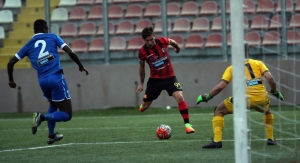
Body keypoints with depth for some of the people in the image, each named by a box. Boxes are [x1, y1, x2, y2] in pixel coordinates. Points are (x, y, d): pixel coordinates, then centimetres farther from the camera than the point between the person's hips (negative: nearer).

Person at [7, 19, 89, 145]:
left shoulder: (29, 45, 14)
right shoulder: (52, 37, 7)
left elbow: (11, 63, 12)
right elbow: (71, 52, -3)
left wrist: (11, 80, 27)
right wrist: (81, 66, 12)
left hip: (42, 81, 5)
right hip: (56, 78, -5)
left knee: (53, 106, 32)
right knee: (66, 115, -1)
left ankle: (51, 135, 27)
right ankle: (42, 117, -22)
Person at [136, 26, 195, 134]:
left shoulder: (162, 41, -14)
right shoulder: (142, 52, -13)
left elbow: (172, 42, 12)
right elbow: (142, 67, 6)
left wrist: (177, 48, 32)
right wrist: (141, 83, 15)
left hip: (170, 77, 0)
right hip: (155, 79, 0)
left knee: (179, 97, -22)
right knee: (144, 107, 3)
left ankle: (187, 124, -18)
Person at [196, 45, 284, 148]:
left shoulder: (232, 68, 13)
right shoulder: (258, 63, 15)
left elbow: (220, 86, 3)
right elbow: (270, 78, 1)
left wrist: (207, 97, 16)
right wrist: (275, 92, 18)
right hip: (261, 99, 2)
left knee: (219, 111, 18)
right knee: (267, 111, 38)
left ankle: (217, 141, 3)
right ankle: (270, 139, 28)